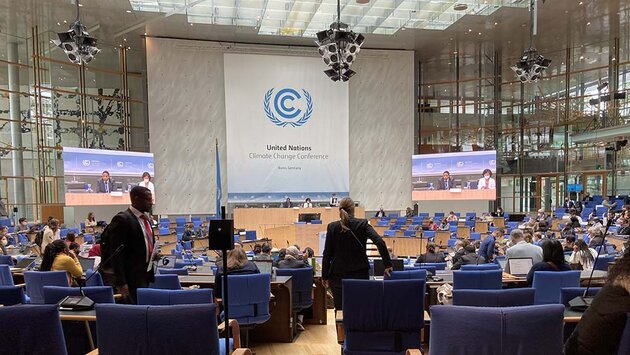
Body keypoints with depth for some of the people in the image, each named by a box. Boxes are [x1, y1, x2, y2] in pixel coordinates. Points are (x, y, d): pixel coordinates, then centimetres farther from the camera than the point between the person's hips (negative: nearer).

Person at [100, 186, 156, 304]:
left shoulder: (146, 218, 9)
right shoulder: (122, 219, -16)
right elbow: (116, 253, -18)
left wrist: (152, 254, 7)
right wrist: (121, 283, -20)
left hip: (145, 274, 8)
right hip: (131, 277, -8)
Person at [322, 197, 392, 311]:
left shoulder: (332, 227, -4)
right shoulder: (363, 224, -4)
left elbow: (327, 254, -2)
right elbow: (380, 242, -15)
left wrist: (325, 276, 6)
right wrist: (387, 264, -8)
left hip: (338, 275, 0)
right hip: (360, 273, 0)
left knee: (340, 309, 8)